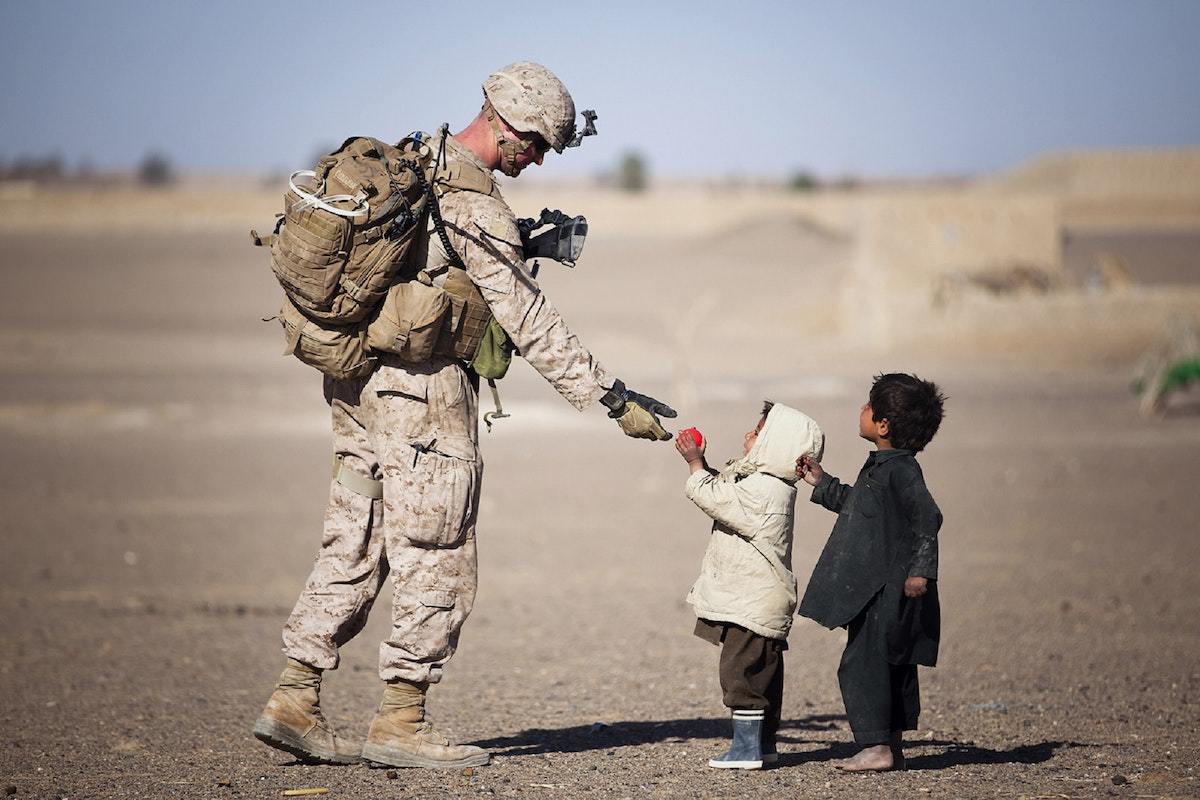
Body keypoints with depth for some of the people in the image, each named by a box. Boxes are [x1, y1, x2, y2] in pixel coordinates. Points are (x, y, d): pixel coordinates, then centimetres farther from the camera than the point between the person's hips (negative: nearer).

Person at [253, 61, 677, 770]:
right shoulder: (476, 208, -18)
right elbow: (531, 324, -17)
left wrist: (524, 242, 14)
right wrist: (614, 399, -15)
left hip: (358, 383, 9)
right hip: (424, 394, -9)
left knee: (354, 547, 13)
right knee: (438, 564, 1)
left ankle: (295, 702, 12)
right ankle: (401, 724, 5)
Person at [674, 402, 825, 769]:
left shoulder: (759, 490, -22)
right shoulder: (772, 484, 11)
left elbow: (710, 496, -18)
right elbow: (725, 489, 22)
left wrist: (695, 464, -3)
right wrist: (702, 464, 11)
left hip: (751, 604, -11)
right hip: (764, 599, 11)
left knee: (742, 672, -7)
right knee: (762, 672, 16)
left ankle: (747, 747, -5)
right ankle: (765, 742, 24)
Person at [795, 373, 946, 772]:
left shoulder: (900, 470, -18)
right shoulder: (881, 466, 14)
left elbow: (927, 517, -24)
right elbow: (857, 505, 30)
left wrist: (921, 570, -27)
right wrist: (823, 484, 30)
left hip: (886, 592, -10)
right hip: (879, 591, 10)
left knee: (861, 664, -9)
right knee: (892, 665, 13)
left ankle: (877, 746, -7)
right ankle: (892, 746, 20)